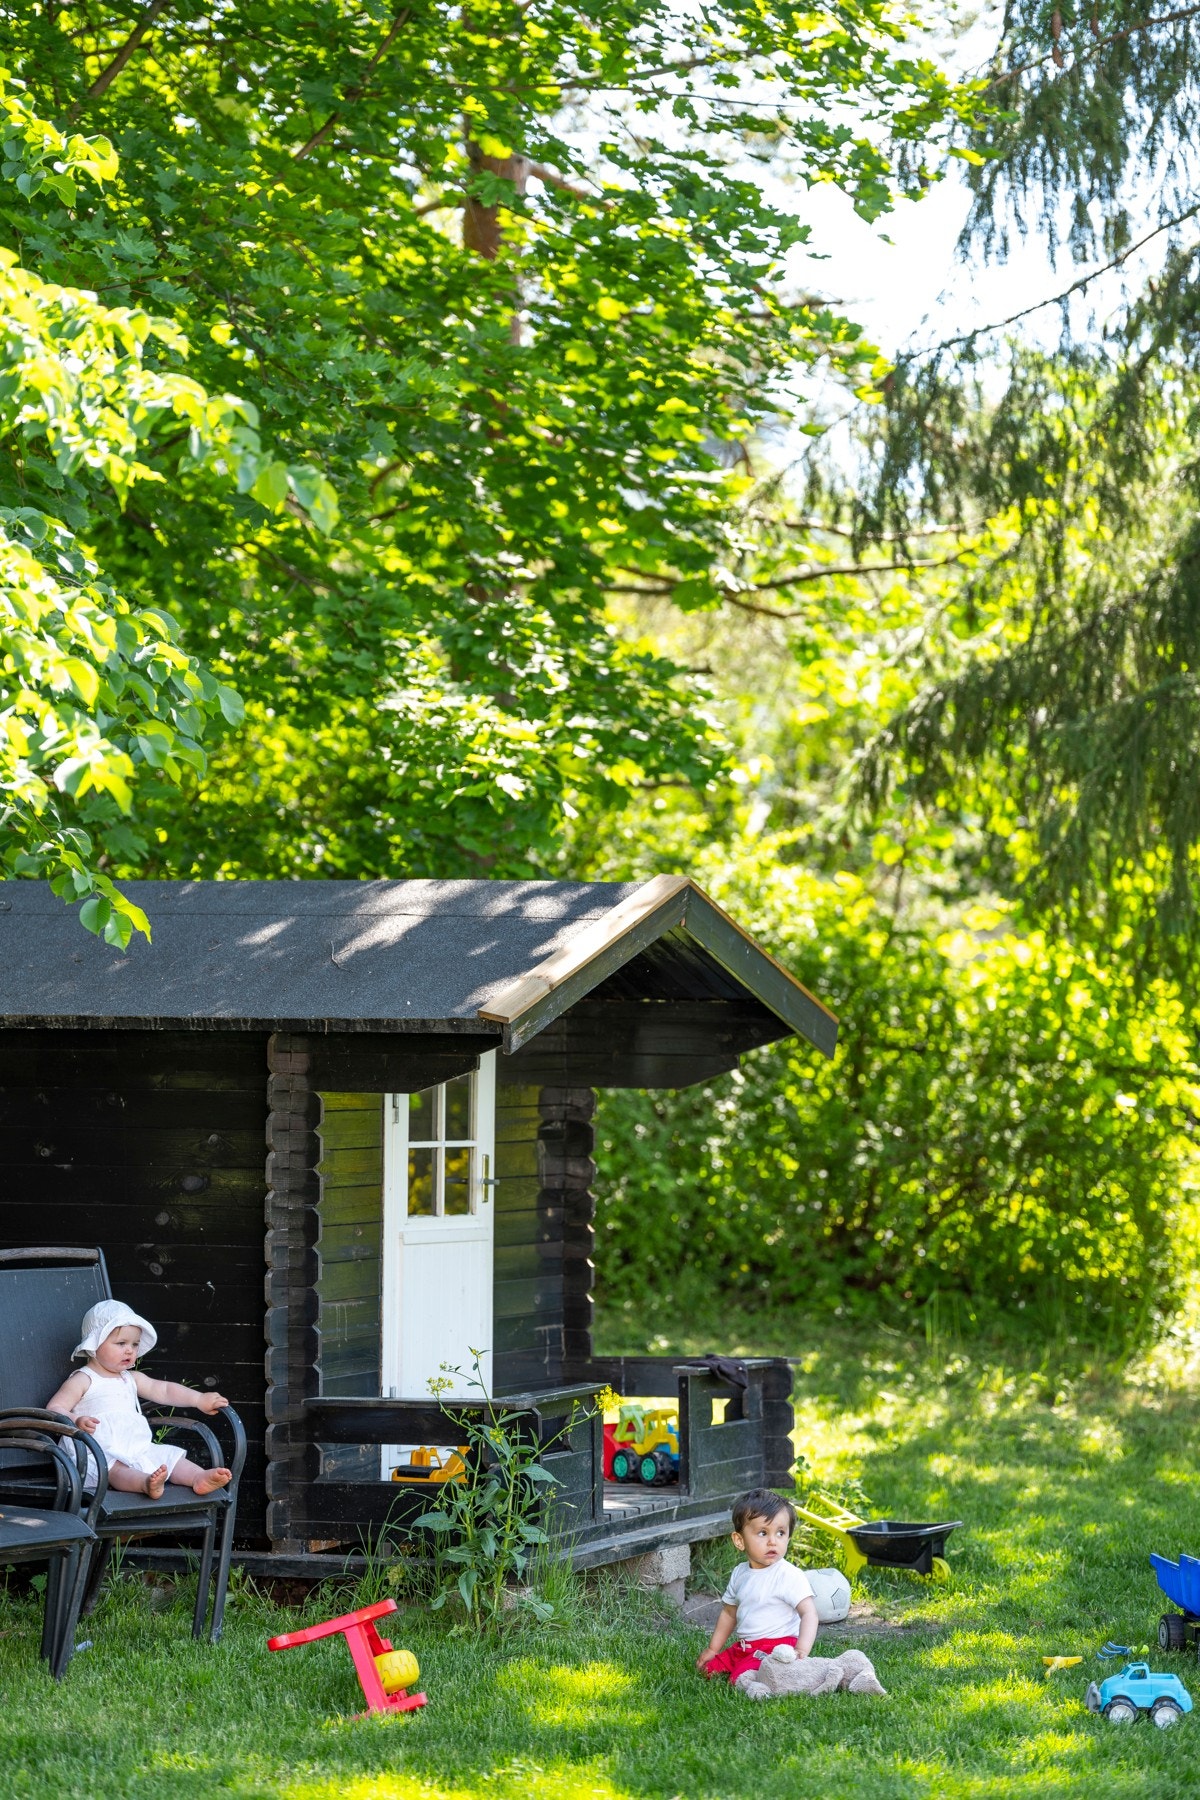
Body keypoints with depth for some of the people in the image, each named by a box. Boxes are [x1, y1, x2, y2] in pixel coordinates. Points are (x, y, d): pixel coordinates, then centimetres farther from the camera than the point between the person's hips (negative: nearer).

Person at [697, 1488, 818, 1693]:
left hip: (777, 1646, -8)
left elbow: (809, 1612, -23)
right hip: (744, 1646, 8)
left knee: (744, 1679, -27)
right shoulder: (740, 1574, 10)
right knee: (710, 1668, 7)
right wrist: (712, 1649, 26)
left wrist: (802, 1651, -37)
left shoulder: (789, 1576, -15)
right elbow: (729, 1613, 23)